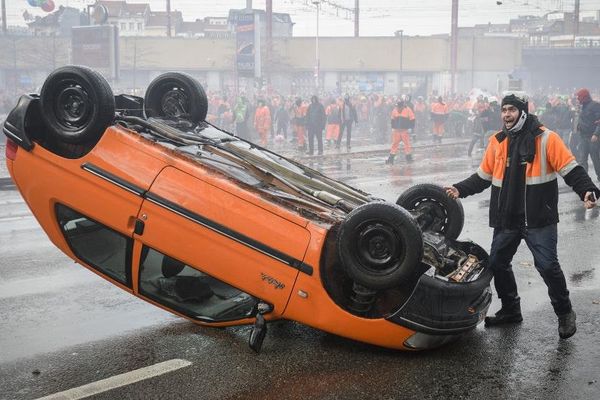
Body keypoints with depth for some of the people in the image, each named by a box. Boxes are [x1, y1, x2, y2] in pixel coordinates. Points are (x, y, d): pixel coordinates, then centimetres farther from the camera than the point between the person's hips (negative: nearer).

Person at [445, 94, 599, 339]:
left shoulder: (546, 138, -6)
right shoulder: (497, 142, 9)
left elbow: (570, 169, -10)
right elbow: (483, 176, 15)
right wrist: (460, 190, 3)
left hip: (538, 218, -5)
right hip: (506, 218, 6)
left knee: (547, 265, -8)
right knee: (497, 263, 10)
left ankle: (564, 313, 14)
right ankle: (510, 310, 29)